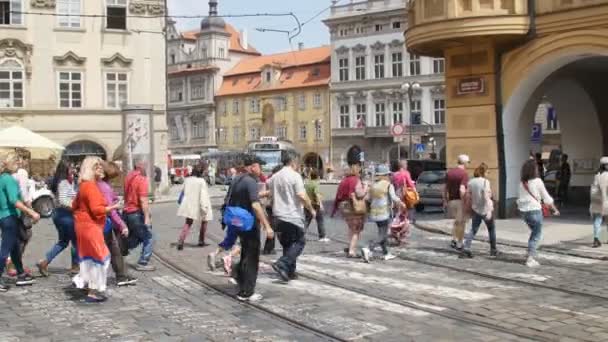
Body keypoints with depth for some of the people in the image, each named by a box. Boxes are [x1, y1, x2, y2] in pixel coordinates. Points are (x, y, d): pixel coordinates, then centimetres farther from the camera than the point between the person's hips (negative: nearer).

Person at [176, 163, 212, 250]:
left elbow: (184, 192, 9)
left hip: (189, 205, 4)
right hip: (198, 206, -4)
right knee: (204, 221, 19)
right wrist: (204, 207, -14)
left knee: (188, 223, 11)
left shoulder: (187, 180, 0)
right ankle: (201, 241, 23)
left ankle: (180, 241, -7)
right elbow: (203, 195, -17)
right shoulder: (201, 181, -15)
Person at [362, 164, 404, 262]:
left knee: (382, 233, 19)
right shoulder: (388, 185, -8)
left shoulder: (373, 186, 9)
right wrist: (401, 204, 2)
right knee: (382, 235, -5)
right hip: (384, 213, -7)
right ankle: (368, 250, -22)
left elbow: (370, 200, 9)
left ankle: (386, 254, 24)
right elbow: (394, 198, -14)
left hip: (374, 213, 7)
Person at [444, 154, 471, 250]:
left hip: (451, 200, 6)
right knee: (461, 222, 6)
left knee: (456, 221, 21)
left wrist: (445, 201, 18)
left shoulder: (449, 172, 6)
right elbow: (462, 190, -24)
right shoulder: (464, 174, -14)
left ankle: (454, 239, 11)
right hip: (460, 200, -6)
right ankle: (459, 244, 10)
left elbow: (445, 188, 10)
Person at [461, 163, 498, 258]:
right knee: (491, 229, 15)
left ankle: (466, 249, -11)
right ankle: (493, 250, 22)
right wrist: (489, 211, -24)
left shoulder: (471, 182, 1)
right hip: (485, 209, -4)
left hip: (475, 210, 4)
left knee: (473, 230, 6)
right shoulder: (485, 182, -15)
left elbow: (468, 195, 4)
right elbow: (486, 197, -22)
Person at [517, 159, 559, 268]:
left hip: (524, 211, 5)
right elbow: (546, 197, -3)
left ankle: (531, 255, 19)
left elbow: (521, 198, 7)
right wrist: (555, 209, 8)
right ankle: (530, 259, 1)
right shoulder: (537, 181, -9)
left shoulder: (522, 182, 5)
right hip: (535, 210, -5)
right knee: (536, 235, 5)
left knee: (534, 232, 22)